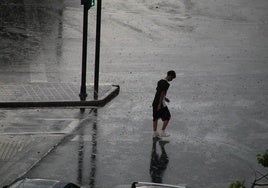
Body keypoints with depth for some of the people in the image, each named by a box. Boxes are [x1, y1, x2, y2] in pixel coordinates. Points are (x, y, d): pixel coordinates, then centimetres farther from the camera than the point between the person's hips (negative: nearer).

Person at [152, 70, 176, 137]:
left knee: (155, 118, 13)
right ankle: (162, 132, 1)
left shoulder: (160, 81, 12)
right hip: (160, 102, -8)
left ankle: (155, 133, 15)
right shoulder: (166, 84, -15)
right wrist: (160, 104, -22)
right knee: (167, 117, 3)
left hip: (155, 102, 8)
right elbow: (162, 93, -20)